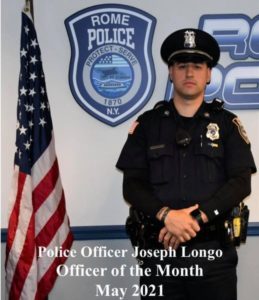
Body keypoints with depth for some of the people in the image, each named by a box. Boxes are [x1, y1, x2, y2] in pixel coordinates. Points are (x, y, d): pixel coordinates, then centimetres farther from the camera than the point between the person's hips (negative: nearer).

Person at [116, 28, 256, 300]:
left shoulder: (227, 124, 6)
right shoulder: (147, 124, 7)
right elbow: (132, 185, 1)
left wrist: (196, 218, -15)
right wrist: (166, 216, -16)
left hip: (213, 250, 0)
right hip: (159, 249, 1)